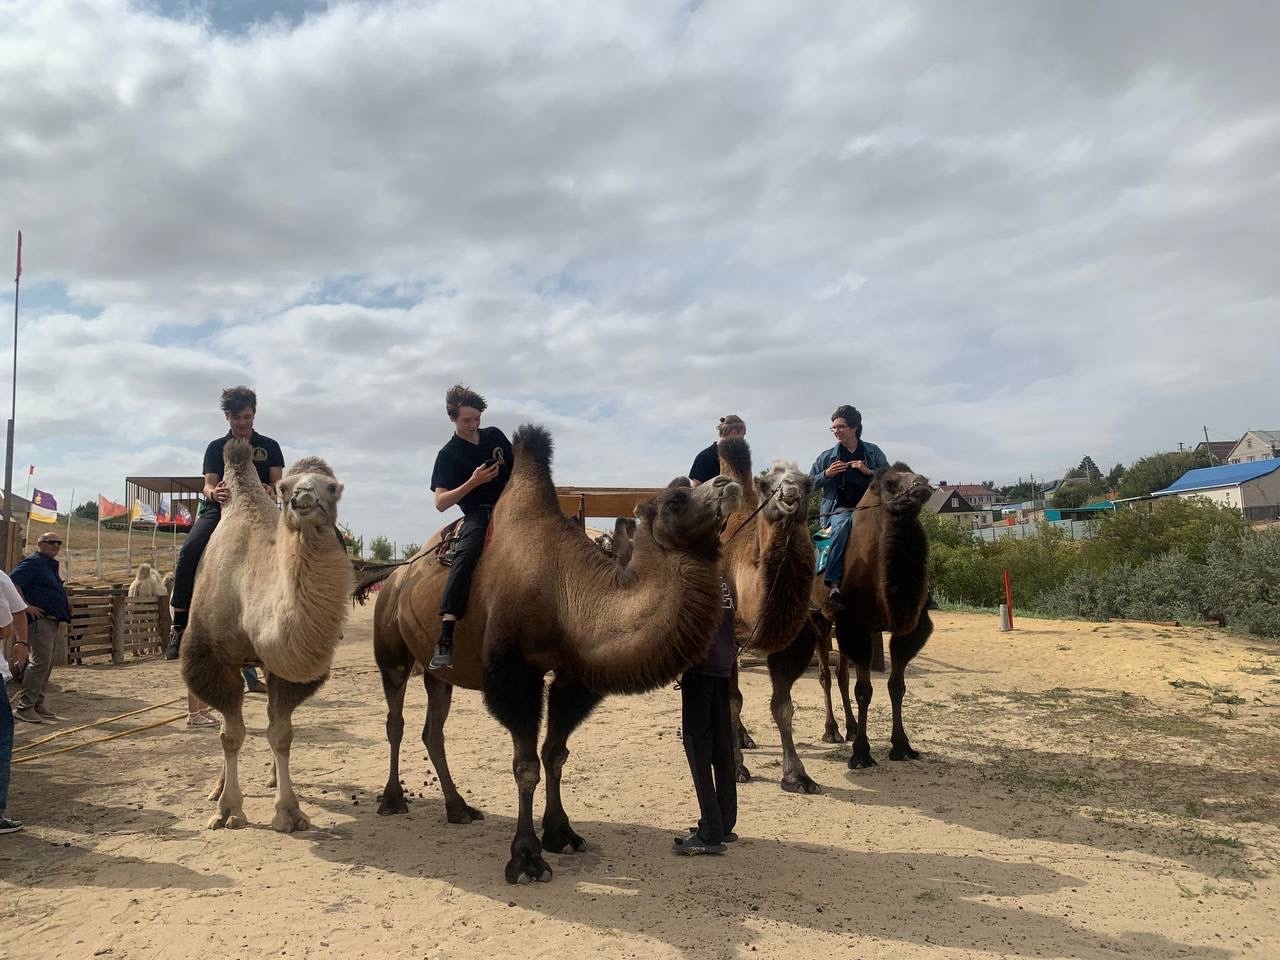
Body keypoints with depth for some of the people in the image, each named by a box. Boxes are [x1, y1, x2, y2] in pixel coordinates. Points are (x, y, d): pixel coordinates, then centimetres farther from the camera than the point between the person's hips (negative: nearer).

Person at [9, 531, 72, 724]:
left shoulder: (51, 565, 20)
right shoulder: (33, 562, -9)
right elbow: (12, 583, -21)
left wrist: (65, 603, 17)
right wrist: (26, 606, -22)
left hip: (54, 622, 10)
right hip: (40, 620, -10)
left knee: (47, 664, 12)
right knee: (40, 661, -14)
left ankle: (38, 704, 19)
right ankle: (24, 707, -10)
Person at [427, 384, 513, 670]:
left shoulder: (494, 435, 13)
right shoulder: (449, 454, 2)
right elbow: (441, 503, -5)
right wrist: (473, 482, -16)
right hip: (478, 515, -5)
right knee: (466, 553, -36)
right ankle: (445, 639, -45)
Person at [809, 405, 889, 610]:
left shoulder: (873, 452, 13)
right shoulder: (827, 456, 12)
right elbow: (810, 483, 13)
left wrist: (869, 472, -8)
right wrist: (827, 474, -5)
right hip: (839, 509, -2)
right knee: (842, 524, -35)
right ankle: (832, 584, -42)